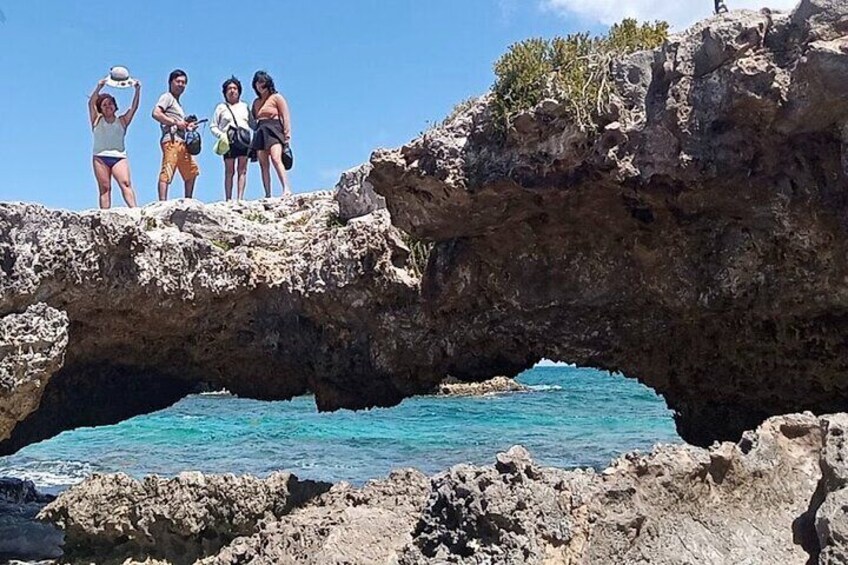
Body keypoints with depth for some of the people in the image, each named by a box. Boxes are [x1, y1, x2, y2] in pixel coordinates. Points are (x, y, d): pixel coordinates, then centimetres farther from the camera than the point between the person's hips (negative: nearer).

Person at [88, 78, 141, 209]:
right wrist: (99, 87, -13)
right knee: (104, 188, -5)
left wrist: (137, 90, -6)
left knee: (125, 183, -19)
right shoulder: (97, 120, 15)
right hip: (100, 157, 0)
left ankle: (134, 209, -33)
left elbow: (134, 107, 8)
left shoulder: (122, 121, 18)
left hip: (119, 157, 0)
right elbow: (91, 103, 1)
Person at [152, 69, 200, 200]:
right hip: (171, 141, -10)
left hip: (181, 142, 10)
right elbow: (156, 113, -16)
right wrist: (175, 122, -14)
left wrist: (187, 126, 10)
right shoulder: (167, 97, 1)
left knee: (192, 170, 17)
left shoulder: (177, 103, 28)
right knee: (167, 171, -17)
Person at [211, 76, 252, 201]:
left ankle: (240, 198, -11)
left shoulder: (244, 107, 23)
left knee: (242, 170, -7)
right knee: (229, 171, -4)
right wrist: (221, 135, -7)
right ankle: (228, 199, -5)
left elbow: (252, 124, 20)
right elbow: (213, 126, 11)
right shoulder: (221, 107, 15)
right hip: (229, 141, -2)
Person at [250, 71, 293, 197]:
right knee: (263, 164, -2)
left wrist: (287, 134, -9)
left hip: (273, 130, -6)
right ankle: (267, 195, -3)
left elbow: (286, 116, 0)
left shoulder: (276, 97, 8)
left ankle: (286, 189, -35)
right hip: (260, 133, 6)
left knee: (276, 159, -25)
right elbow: (253, 119, 21)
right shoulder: (256, 102, 23)